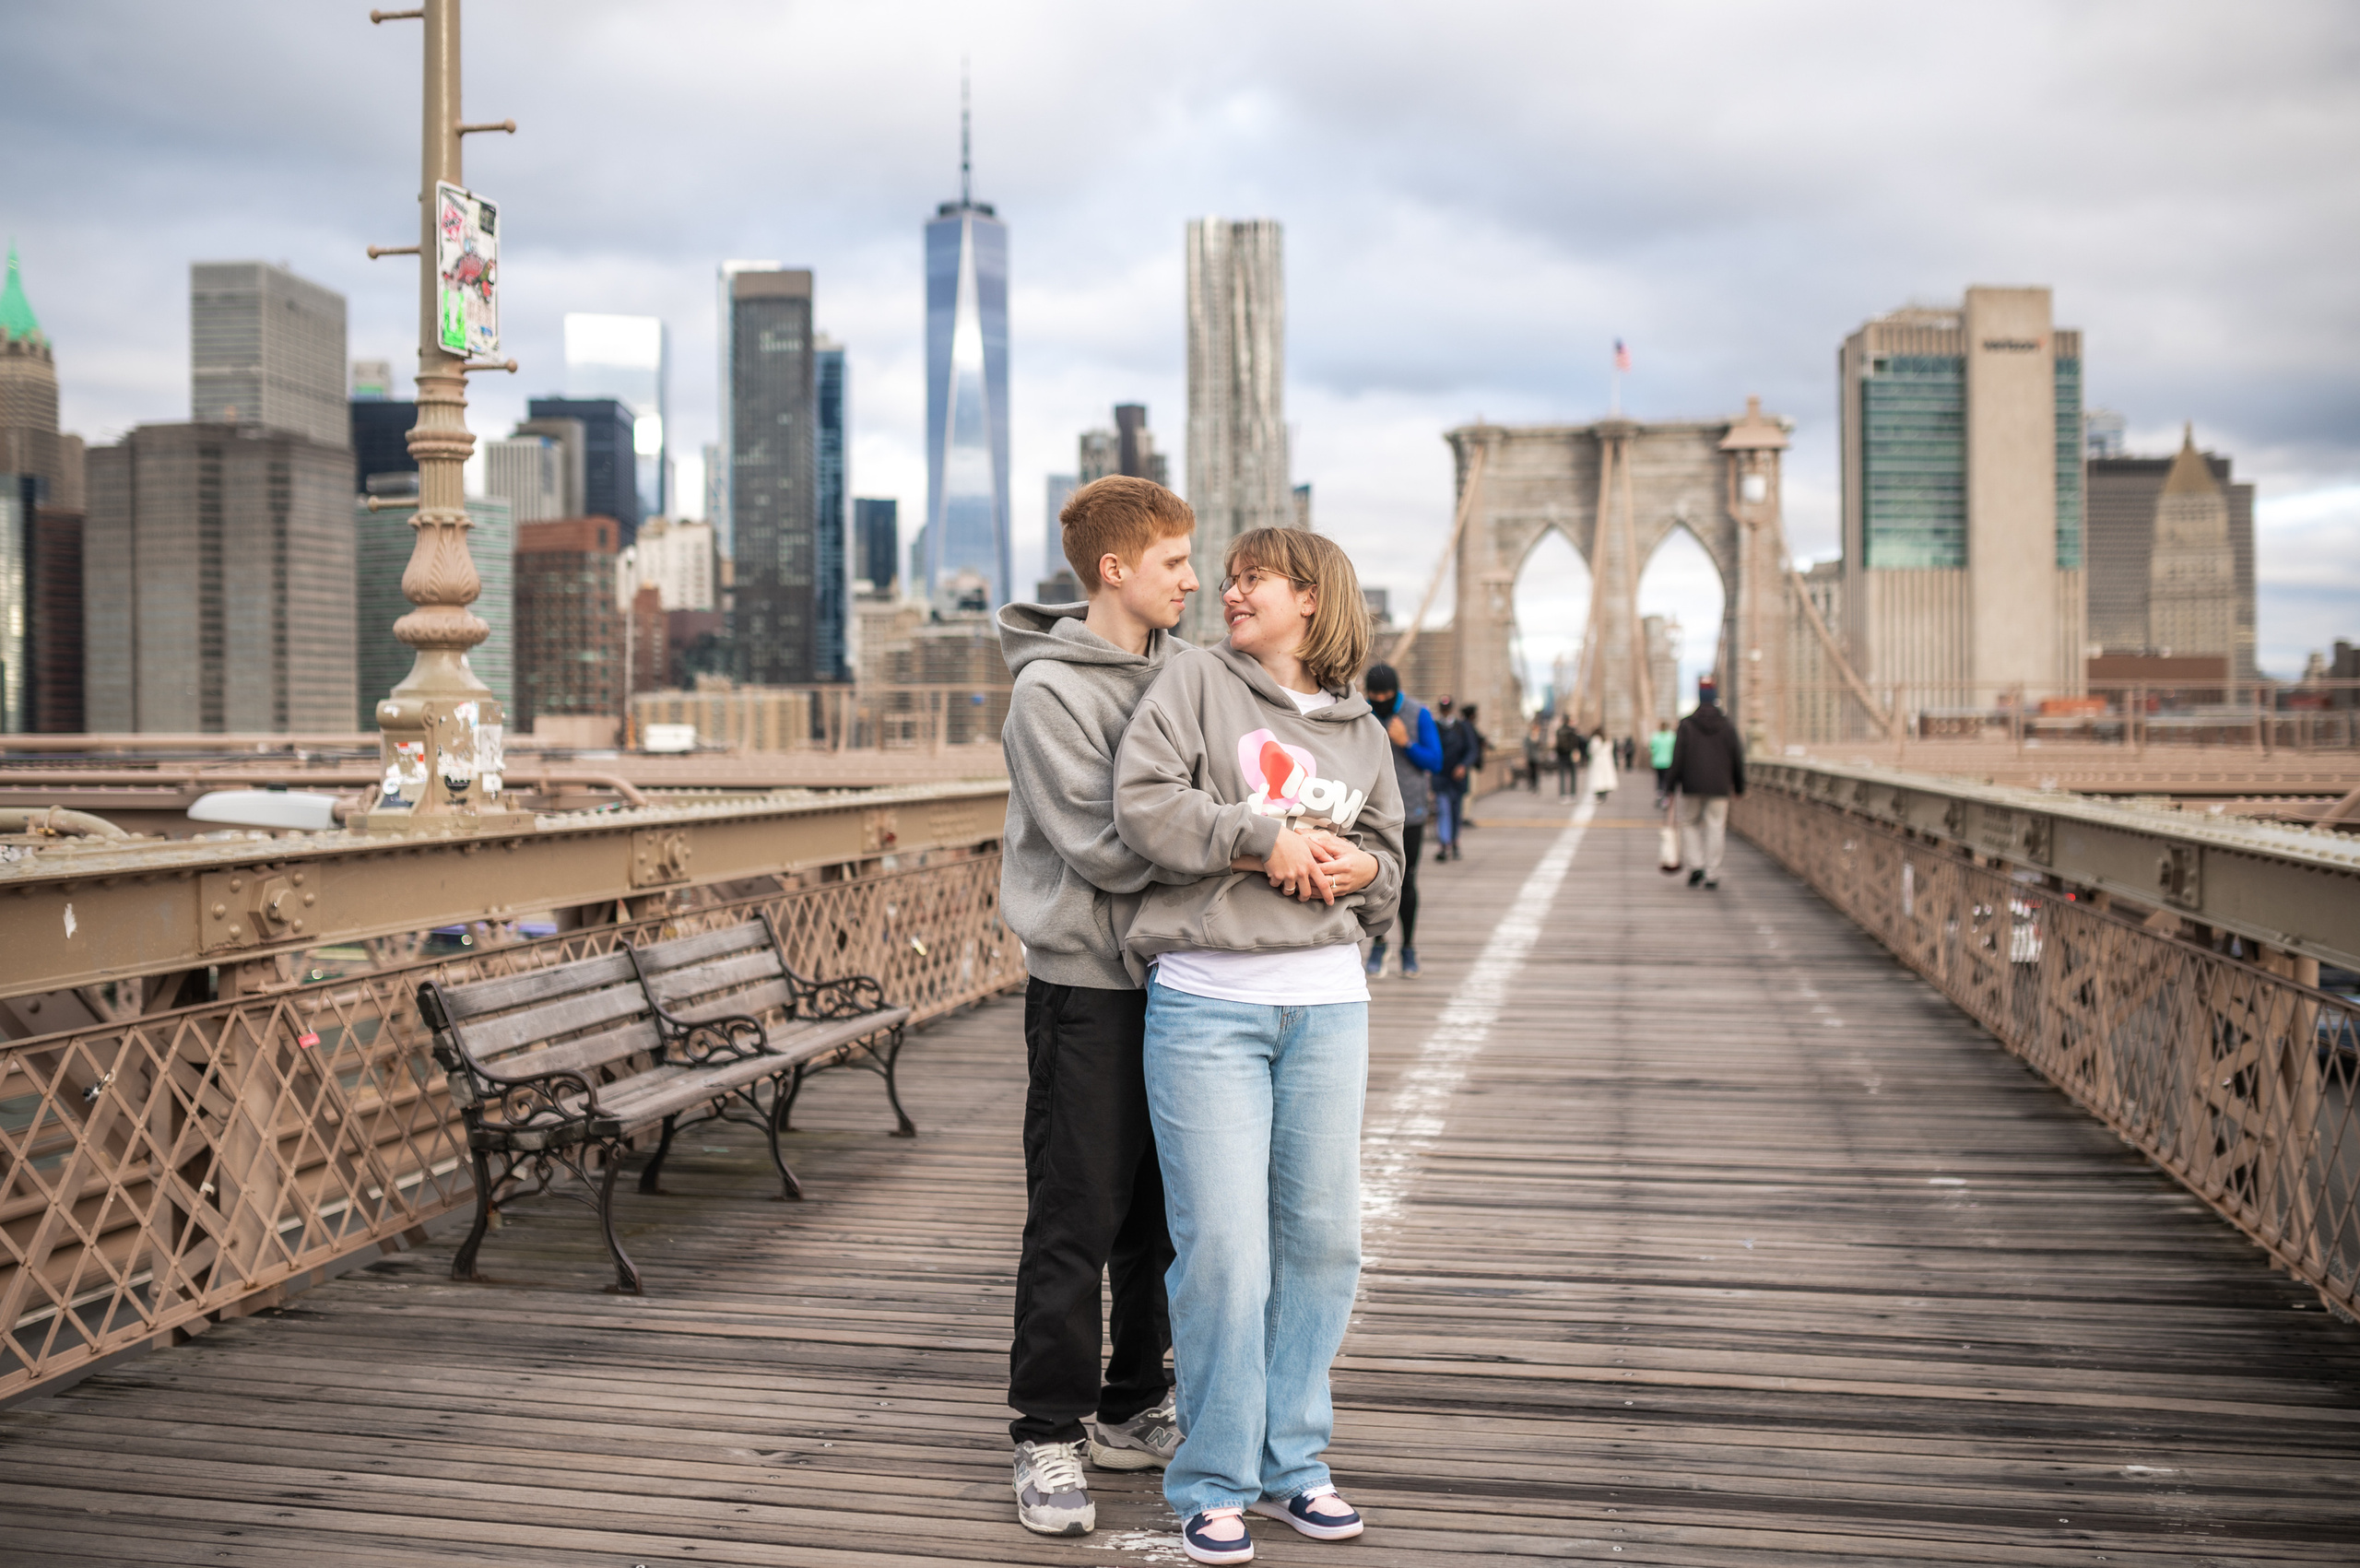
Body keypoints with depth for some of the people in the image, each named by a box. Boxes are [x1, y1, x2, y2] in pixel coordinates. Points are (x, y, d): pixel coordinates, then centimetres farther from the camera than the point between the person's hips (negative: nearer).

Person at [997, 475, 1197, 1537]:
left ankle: (1132, 1410, 28)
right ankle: (1049, 1438, 12)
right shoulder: (1051, 687, -10)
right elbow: (1103, 848, -18)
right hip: (1087, 981, -7)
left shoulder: (1181, 670, 11)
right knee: (1076, 1219, -1)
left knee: (1158, 1211, 14)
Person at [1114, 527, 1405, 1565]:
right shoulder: (1198, 679, 3)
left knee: (1321, 1235, 8)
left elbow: (1384, 854, 20)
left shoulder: (1361, 729, 14)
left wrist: (1363, 870, -3)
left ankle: (1292, 1462, 24)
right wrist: (1264, 837, -14)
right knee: (1223, 1243, -5)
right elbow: (1142, 800, -9)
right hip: (1206, 1002, -4)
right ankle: (1212, 1484, 10)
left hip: (1327, 1002, 4)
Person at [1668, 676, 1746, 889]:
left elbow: (1678, 757, -5)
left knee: (1689, 823, 13)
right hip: (1719, 786, 1)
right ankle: (1712, 874, 1)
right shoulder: (1727, 726, 4)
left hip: (1692, 785, -1)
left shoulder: (1686, 725, -3)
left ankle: (1695, 865, -2)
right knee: (1715, 827, 3)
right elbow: (1738, 758, 8)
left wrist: (1671, 783, 1)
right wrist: (1739, 786, 16)